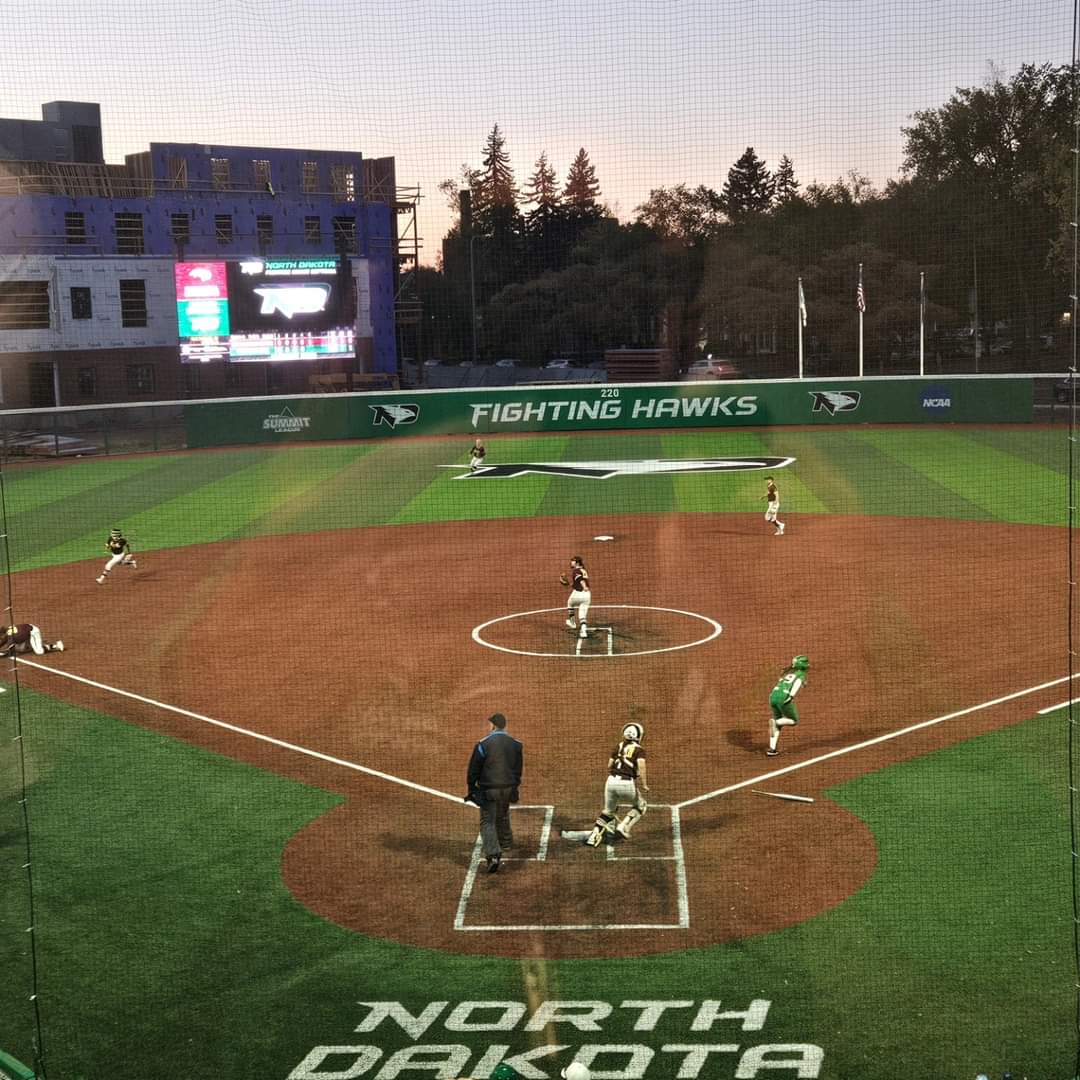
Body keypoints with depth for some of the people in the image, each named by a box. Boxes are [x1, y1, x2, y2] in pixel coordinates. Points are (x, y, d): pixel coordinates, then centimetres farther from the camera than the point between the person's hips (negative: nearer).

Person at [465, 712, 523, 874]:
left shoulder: (483, 744, -11)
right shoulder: (515, 744, 3)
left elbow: (474, 769, -5)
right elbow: (518, 769, 12)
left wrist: (471, 790, 5)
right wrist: (514, 787, 22)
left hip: (489, 788, -4)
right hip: (508, 788, 4)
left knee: (487, 821, -3)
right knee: (503, 817, 25)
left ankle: (493, 855, -19)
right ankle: (506, 844, 41)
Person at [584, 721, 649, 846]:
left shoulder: (617, 748, 16)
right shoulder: (639, 750, 3)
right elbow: (641, 766, -13)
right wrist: (644, 785, -8)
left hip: (611, 781, 4)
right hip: (627, 784, -4)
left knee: (608, 810, 24)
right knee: (641, 806, 22)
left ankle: (593, 836, 12)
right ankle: (623, 827, 4)